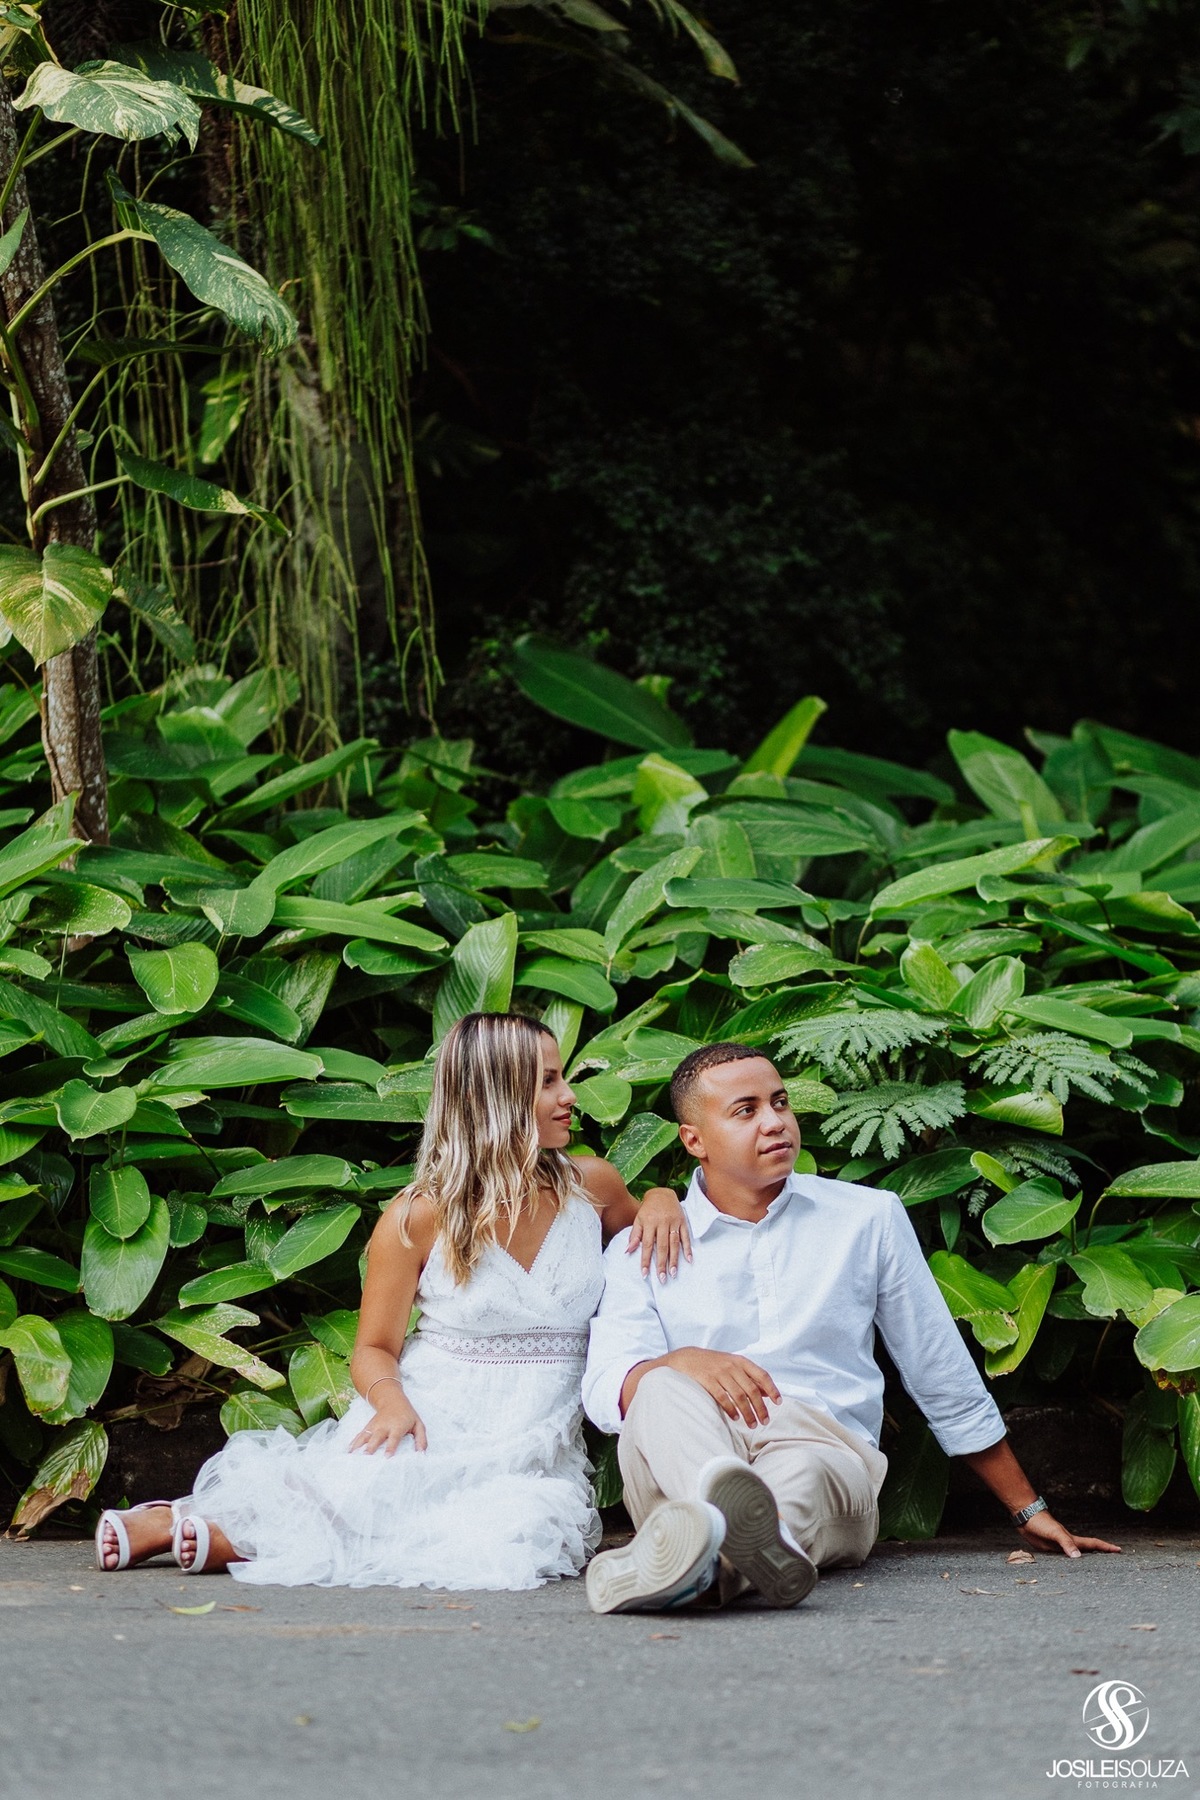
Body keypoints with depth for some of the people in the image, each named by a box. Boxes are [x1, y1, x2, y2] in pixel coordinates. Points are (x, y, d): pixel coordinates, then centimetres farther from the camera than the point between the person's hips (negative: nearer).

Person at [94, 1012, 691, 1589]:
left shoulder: (590, 1186, 8)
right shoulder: (421, 1217, -1)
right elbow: (374, 1348, 3)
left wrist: (660, 1199, 6)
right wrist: (393, 1403, -19)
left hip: (534, 1457, 3)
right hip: (427, 1430, -3)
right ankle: (168, 1523, -12)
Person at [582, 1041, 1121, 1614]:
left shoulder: (869, 1218, 19)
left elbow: (950, 1389, 24)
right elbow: (606, 1390, -2)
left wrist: (1030, 1512, 25)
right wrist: (682, 1362, -25)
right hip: (683, 1461, 0)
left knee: (805, 1465, -37)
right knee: (664, 1391, -35)